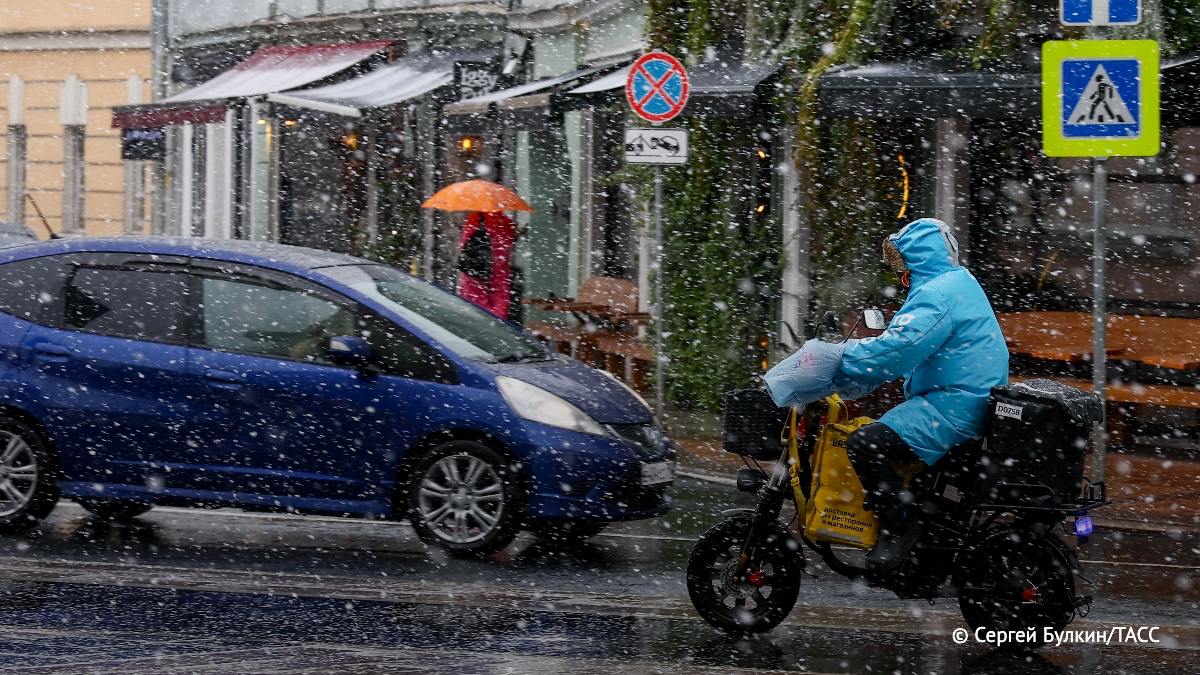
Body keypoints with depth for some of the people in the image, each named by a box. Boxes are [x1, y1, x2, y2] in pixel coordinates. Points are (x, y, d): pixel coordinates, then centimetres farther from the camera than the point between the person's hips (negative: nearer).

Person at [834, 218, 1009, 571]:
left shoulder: (938, 295, -15)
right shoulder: (959, 283, 20)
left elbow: (899, 349, -27)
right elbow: (901, 340, 27)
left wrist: (836, 365, -21)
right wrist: (851, 350, 19)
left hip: (955, 406, -12)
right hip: (973, 401, 12)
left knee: (865, 443, -22)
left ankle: (899, 524, -18)